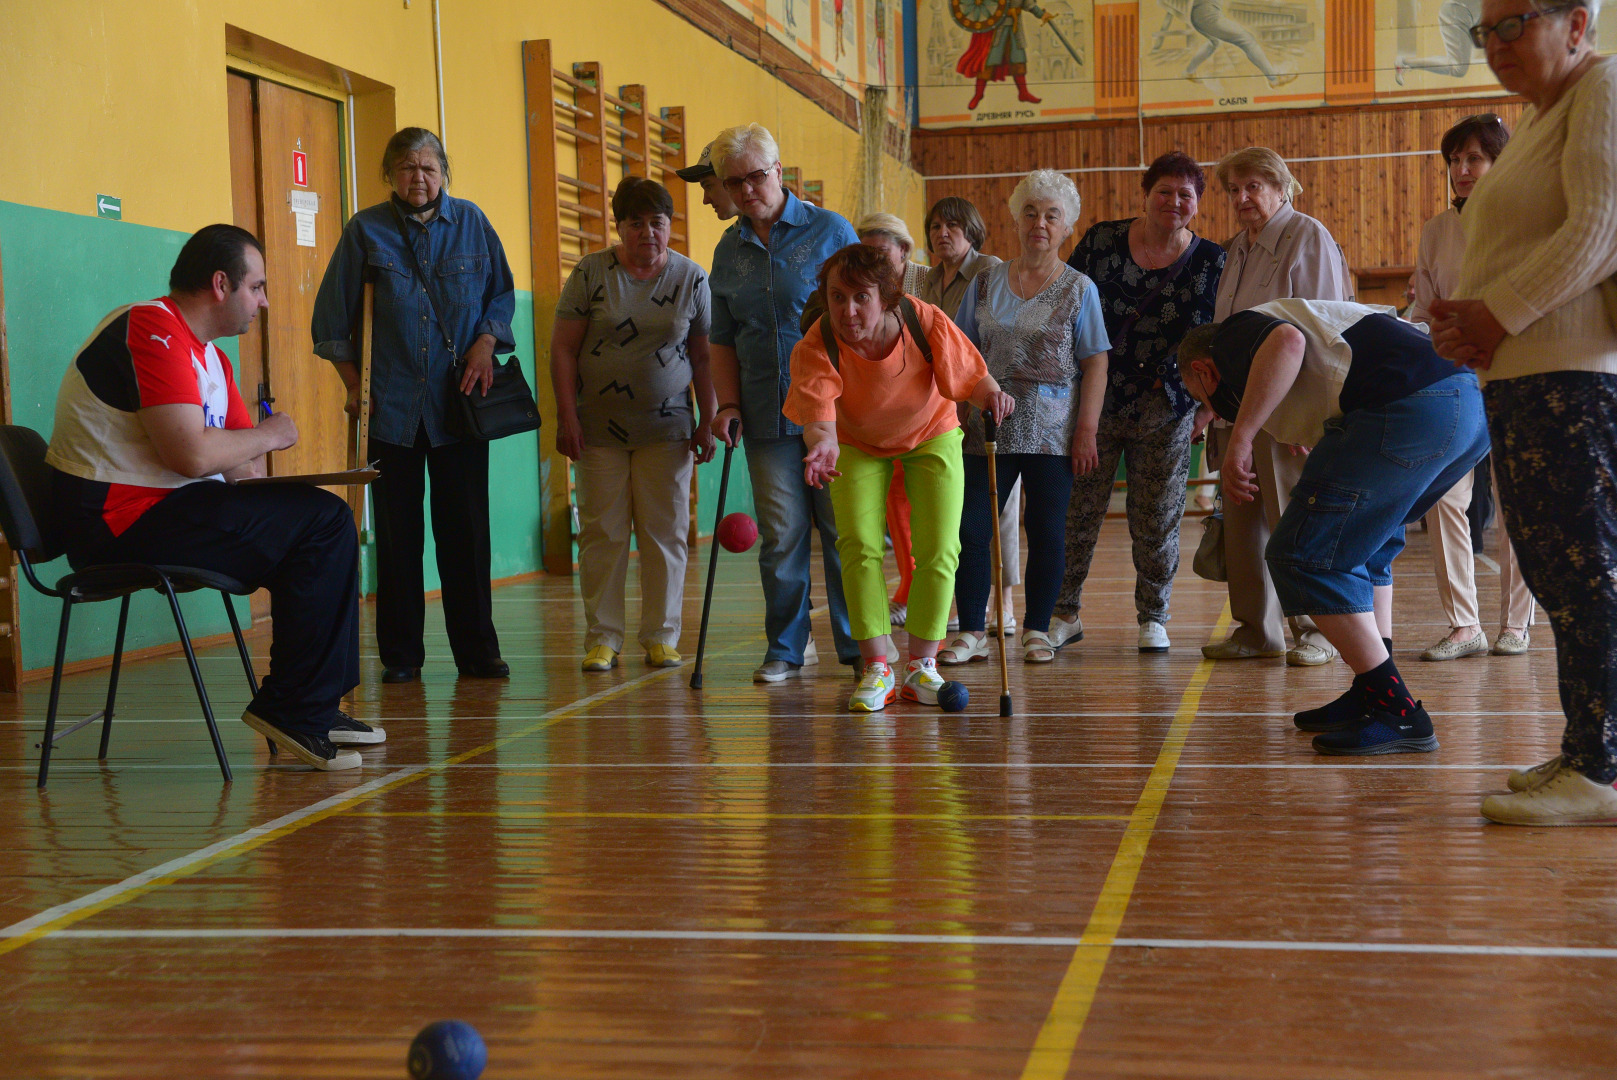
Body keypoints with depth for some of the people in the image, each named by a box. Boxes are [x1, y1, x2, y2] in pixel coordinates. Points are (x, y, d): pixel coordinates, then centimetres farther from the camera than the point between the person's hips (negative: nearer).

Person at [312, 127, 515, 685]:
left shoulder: (471, 223, 7)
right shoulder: (365, 230, 3)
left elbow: (502, 292, 13)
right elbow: (333, 315, 8)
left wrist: (486, 342, -4)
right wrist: (353, 382, 3)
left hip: (459, 400, 1)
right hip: (392, 404, -1)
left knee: (466, 528, 1)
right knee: (397, 533, 2)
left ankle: (476, 650, 9)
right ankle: (400, 655, 10)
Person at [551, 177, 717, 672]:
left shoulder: (691, 278, 4)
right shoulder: (591, 273, -1)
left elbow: (702, 357, 7)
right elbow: (563, 348, 0)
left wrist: (708, 422, 2)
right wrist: (567, 418, -6)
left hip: (668, 427, 1)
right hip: (600, 427, -1)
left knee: (665, 533, 2)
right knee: (602, 533, 0)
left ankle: (661, 637, 11)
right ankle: (602, 638, 8)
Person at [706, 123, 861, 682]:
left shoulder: (830, 230, 1)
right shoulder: (729, 250, 12)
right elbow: (724, 339, 17)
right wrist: (728, 404, 5)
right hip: (767, 415, 3)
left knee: (844, 530, -1)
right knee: (781, 535, 2)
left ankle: (858, 646, 9)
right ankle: (786, 648, 14)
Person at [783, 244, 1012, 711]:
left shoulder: (926, 322, -30)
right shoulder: (815, 347, -32)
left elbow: (971, 374, -18)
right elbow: (818, 407, -46)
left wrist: (991, 394, -40)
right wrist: (823, 444, -68)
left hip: (931, 434, 1)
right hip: (857, 444, 0)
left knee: (939, 551, -6)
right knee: (859, 546, -15)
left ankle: (922, 667, 6)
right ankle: (877, 668, -6)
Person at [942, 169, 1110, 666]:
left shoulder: (1079, 289, 4)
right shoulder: (986, 283, 10)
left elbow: (1095, 364, -1)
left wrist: (1086, 431, -9)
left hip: (1052, 432, -2)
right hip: (988, 428, 2)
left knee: (1046, 532, 2)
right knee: (969, 529, -4)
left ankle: (1037, 630, 13)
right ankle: (971, 633, 5)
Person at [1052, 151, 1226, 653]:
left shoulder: (1211, 263, 0)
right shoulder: (1101, 242, -1)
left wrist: (1208, 407, 0)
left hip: (1166, 410, 0)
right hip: (1094, 401, 0)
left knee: (1156, 521, 4)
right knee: (1075, 513, 2)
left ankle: (1153, 618, 20)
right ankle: (1063, 613, 15)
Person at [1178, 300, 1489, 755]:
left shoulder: (1233, 336, 9)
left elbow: (1285, 341, -16)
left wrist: (1239, 439, -16)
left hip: (1408, 408, -10)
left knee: (1303, 555, -3)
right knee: (1358, 541, 28)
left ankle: (1397, 714, -3)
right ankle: (1375, 697, 27)